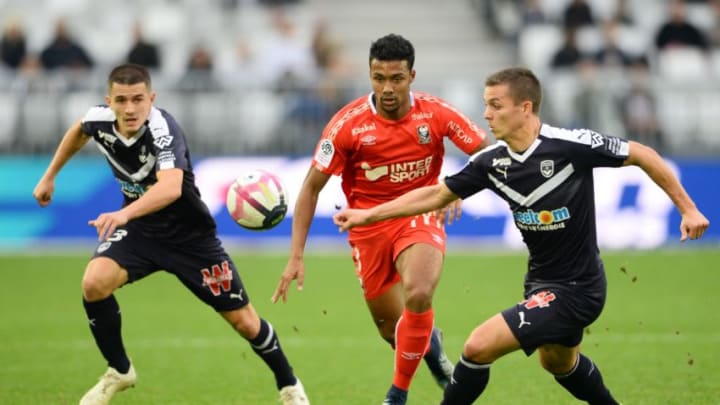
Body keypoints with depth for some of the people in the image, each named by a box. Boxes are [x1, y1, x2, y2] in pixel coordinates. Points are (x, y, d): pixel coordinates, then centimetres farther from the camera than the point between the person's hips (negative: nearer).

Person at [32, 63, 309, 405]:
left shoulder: (162, 129, -33)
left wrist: (124, 213, -66)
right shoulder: (99, 120, -15)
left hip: (189, 235, -4)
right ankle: (119, 372, 0)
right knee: (94, 283, -23)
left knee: (244, 321, 2)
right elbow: (79, 130, 13)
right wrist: (50, 176, 18)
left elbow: (171, 187, -51)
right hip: (138, 228, 4)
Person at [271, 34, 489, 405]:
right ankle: (428, 342, 48)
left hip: (419, 217, -1)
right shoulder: (348, 123, -15)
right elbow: (312, 186, -8)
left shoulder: (435, 113, -13)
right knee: (390, 327, 8)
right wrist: (296, 256, -13)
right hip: (369, 225, 1)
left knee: (418, 295, -29)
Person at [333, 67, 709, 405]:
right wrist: (367, 214, 2)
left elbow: (643, 155, -12)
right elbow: (437, 194, 5)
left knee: (478, 347, -15)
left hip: (574, 289, -8)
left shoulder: (572, 145, -23)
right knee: (558, 363, 31)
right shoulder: (492, 161, -6)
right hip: (541, 281, 8)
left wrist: (688, 209, -11)